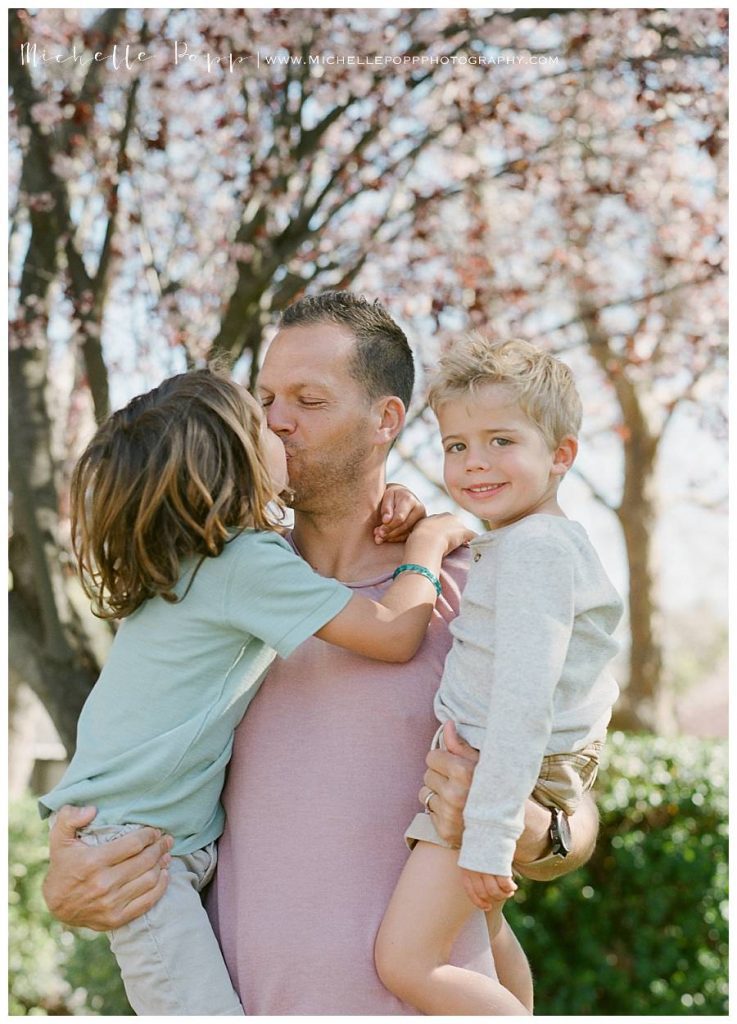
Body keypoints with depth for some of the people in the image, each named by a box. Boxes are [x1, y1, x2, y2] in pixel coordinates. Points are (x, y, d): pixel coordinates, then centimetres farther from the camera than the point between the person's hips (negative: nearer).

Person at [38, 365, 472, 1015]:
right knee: (206, 1008, -10)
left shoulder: (201, 549, 9)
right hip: (134, 838, -9)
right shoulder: (249, 563, -19)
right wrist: (429, 542, -5)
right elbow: (394, 635, -22)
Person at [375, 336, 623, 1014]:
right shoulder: (545, 538, 12)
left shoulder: (533, 546, -20)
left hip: (503, 773, -11)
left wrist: (488, 836, -31)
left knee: (405, 963, -14)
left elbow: (523, 698, -28)